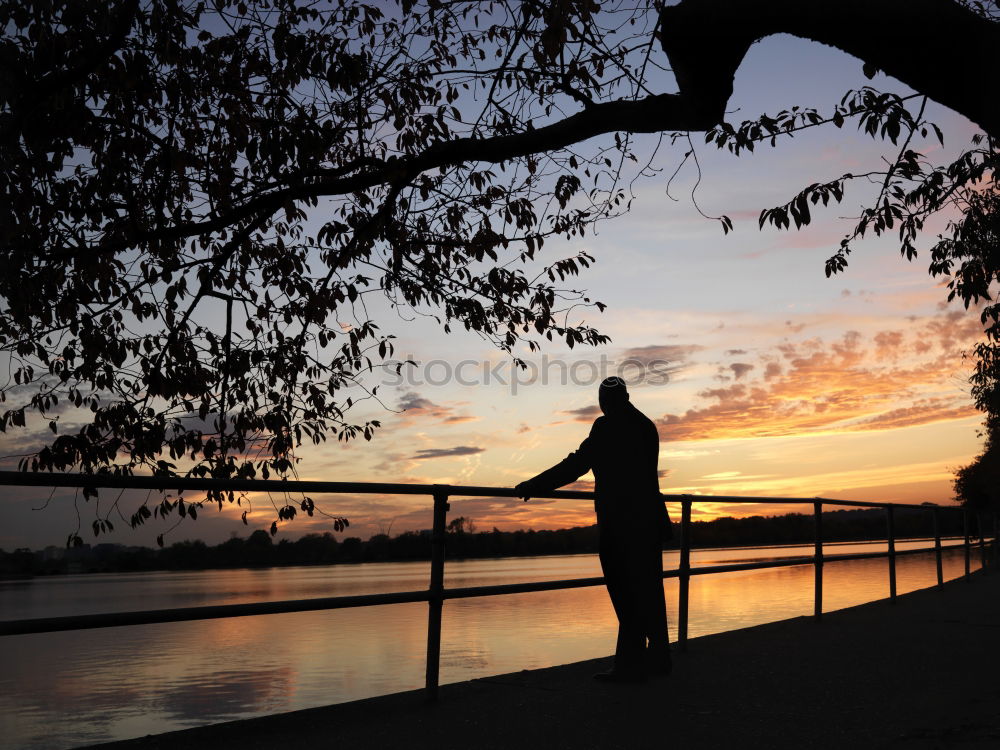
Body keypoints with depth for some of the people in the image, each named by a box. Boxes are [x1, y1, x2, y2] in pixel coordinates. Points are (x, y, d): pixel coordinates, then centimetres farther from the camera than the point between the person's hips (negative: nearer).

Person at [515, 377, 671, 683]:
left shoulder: (607, 426, -10)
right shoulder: (646, 426, 14)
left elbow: (576, 465, -14)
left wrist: (531, 487, -10)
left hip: (620, 524, -8)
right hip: (650, 520, 8)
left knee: (626, 593, -3)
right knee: (647, 591, 16)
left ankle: (630, 664, 0)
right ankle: (657, 658, 25)